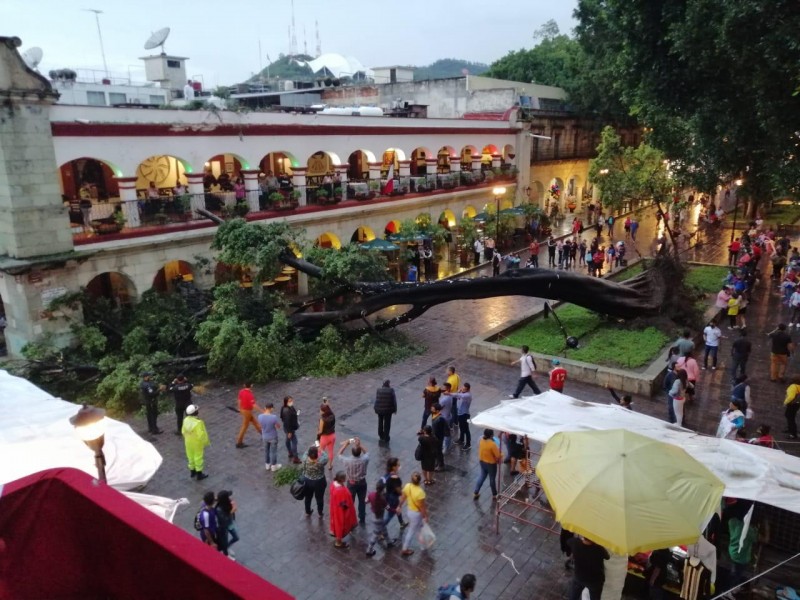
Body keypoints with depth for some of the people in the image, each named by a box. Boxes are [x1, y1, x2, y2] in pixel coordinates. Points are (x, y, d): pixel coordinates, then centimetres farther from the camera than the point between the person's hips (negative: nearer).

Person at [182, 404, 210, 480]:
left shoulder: (186, 420, -11)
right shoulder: (198, 423, -32)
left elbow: (183, 431, 1)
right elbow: (201, 435, -26)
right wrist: (205, 443, -10)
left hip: (188, 443, 6)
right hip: (197, 443, -6)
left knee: (190, 457, 23)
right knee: (198, 458, 11)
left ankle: (192, 472, 40)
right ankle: (199, 474, 24)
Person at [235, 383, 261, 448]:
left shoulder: (241, 391, -4)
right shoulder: (249, 394, -29)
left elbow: (239, 400, 10)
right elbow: (254, 405, -31)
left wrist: (240, 408, 25)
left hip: (243, 409, 9)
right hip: (247, 411, -9)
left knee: (255, 422, 22)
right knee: (244, 426, 4)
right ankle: (239, 443, 14)